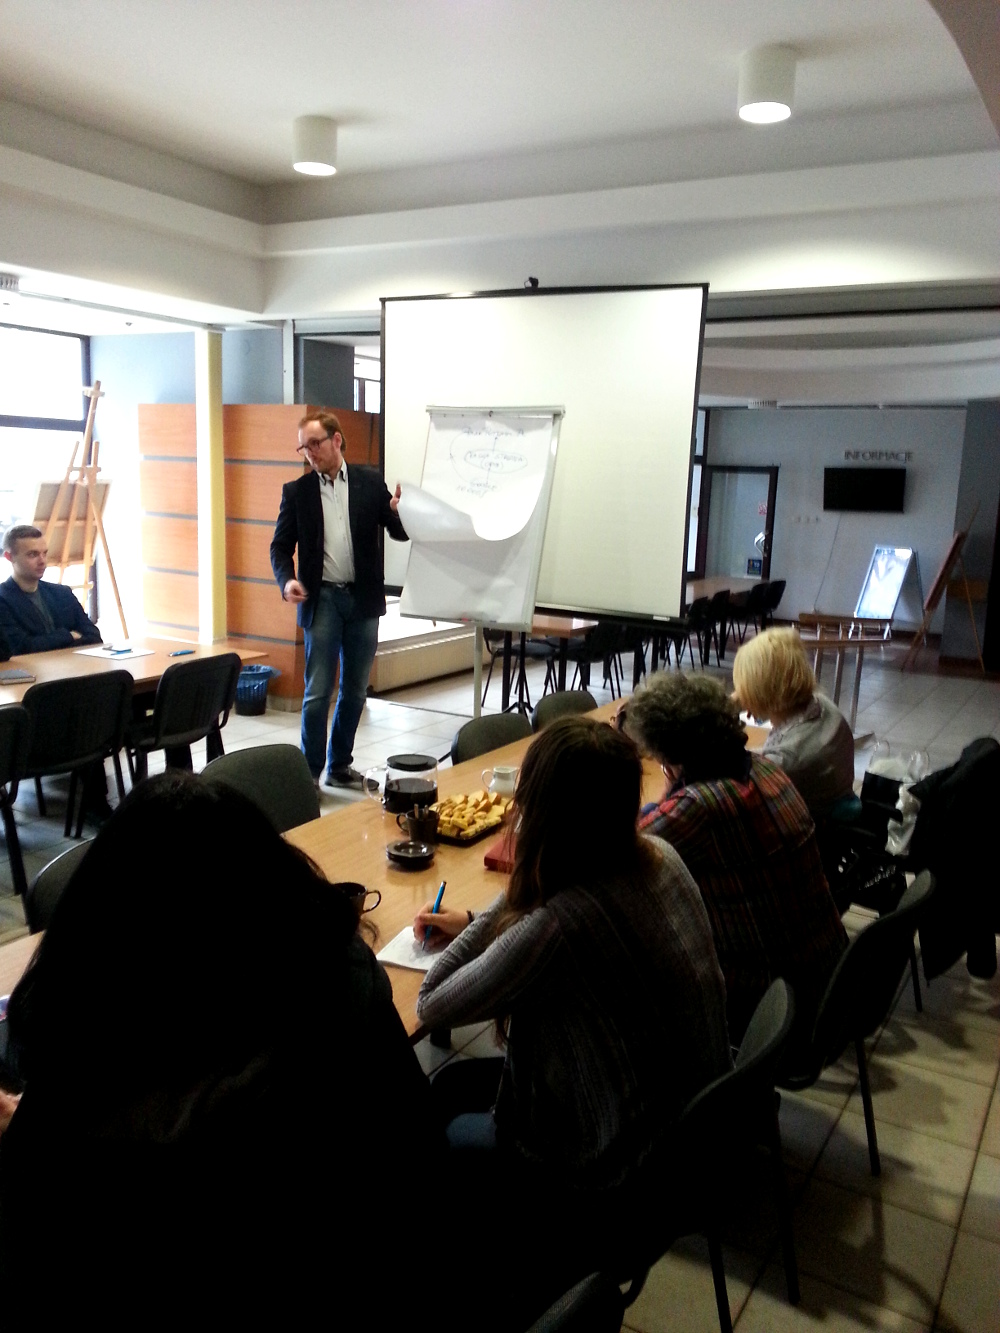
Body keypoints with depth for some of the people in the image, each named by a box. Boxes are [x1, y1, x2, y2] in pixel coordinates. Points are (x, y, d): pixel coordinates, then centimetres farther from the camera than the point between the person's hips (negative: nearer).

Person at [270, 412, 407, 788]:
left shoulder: (371, 482, 3)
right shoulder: (296, 491, 2)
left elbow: (399, 534, 3)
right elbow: (281, 545, 4)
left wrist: (397, 511, -19)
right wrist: (287, 580, -16)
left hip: (364, 599, 2)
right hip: (322, 600, -2)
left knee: (355, 689, 11)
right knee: (318, 692, -3)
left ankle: (340, 765, 24)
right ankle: (310, 771, 8)